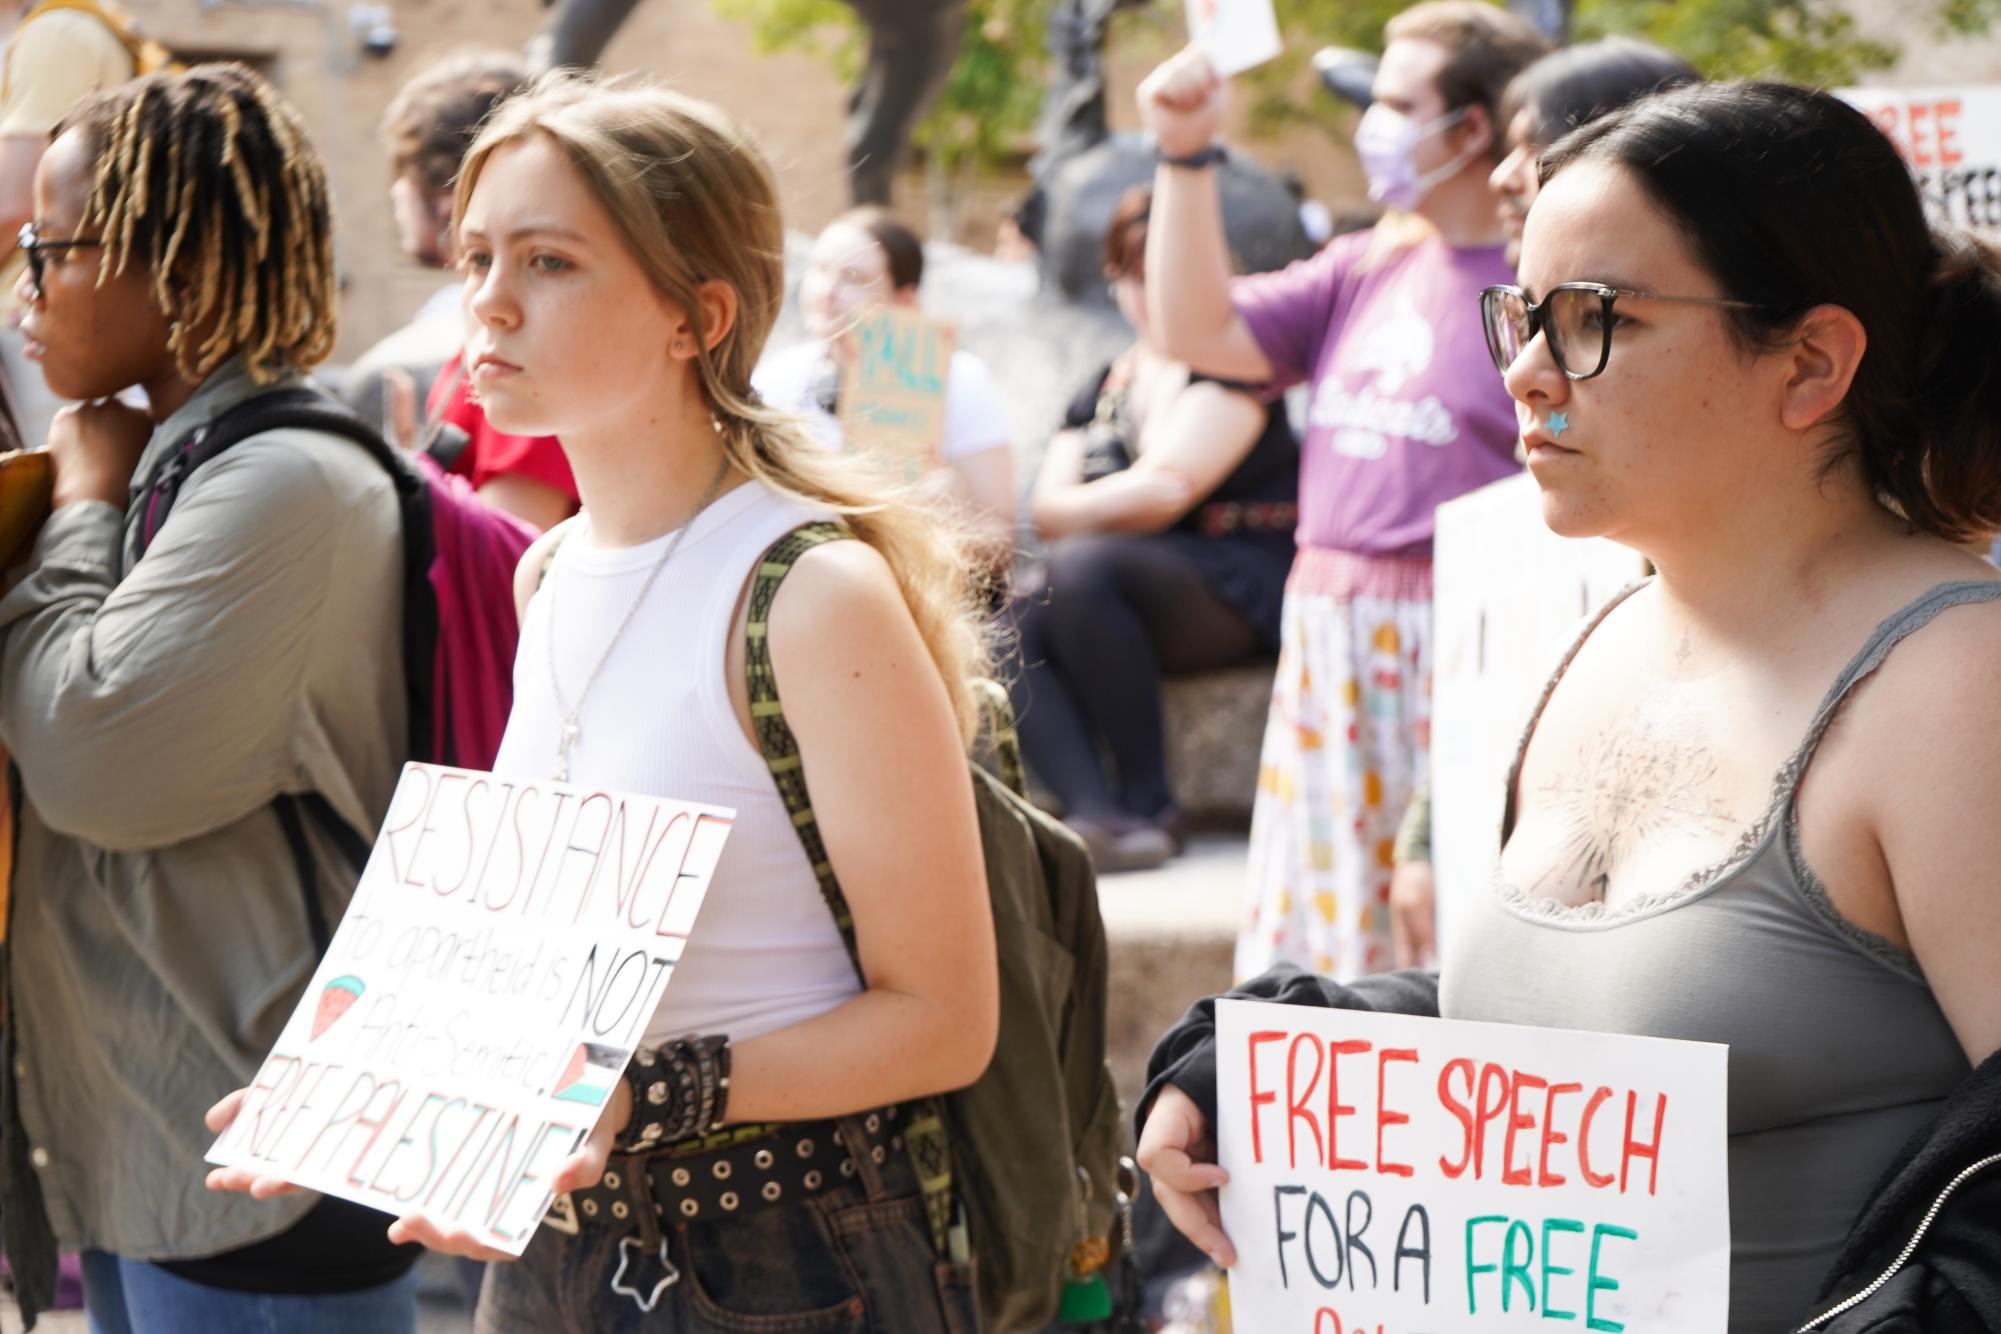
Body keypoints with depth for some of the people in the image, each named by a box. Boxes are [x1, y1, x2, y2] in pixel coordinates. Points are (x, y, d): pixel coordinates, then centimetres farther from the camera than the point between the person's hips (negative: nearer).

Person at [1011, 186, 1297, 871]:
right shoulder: (1102, 388, 21)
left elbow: (1166, 487, -12)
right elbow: (1049, 507, 10)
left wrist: (1079, 515, -1)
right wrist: (1124, 507, -9)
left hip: (1235, 594, -6)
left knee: (1081, 566, -33)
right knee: (1008, 619, -24)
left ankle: (1150, 807, -28)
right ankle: (1095, 814, -41)